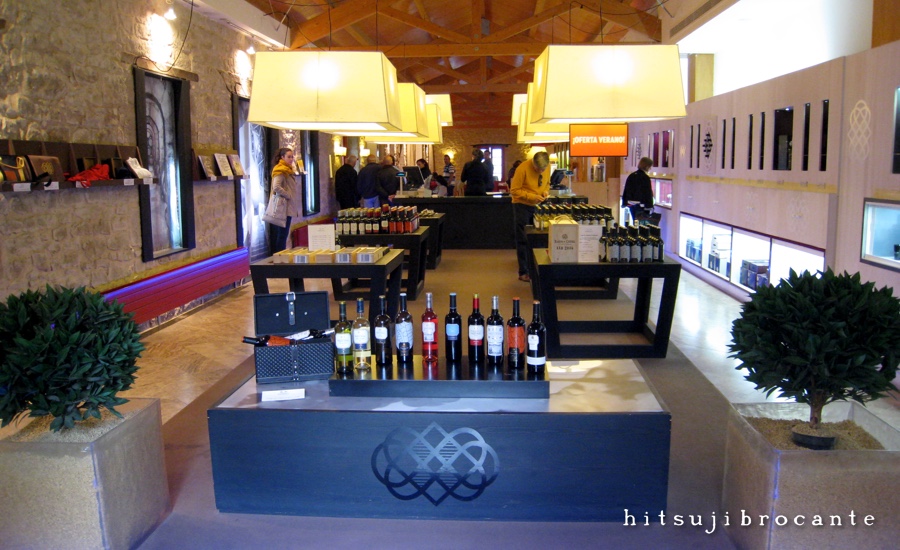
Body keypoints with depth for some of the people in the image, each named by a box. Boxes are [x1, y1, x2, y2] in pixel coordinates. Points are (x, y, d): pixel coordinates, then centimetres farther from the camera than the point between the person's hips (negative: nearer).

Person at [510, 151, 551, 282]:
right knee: (523, 240, -2)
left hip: (538, 205, 5)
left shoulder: (547, 167, -4)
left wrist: (546, 191, -10)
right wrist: (532, 196, -26)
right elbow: (514, 190, -18)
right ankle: (523, 272, 2)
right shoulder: (523, 168, -21)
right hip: (522, 206, -5)